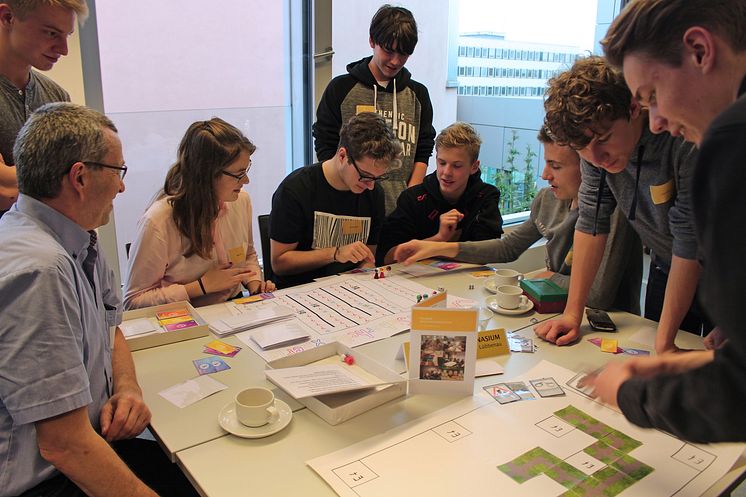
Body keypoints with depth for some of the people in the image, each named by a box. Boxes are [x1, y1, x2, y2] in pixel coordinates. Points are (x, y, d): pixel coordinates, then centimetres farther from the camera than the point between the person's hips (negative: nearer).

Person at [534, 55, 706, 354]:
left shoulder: (685, 138, -31)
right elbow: (592, 221, -11)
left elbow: (690, 241, -30)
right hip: (666, 269, 5)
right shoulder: (596, 146, -15)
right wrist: (573, 314, -14)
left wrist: (664, 342, -28)